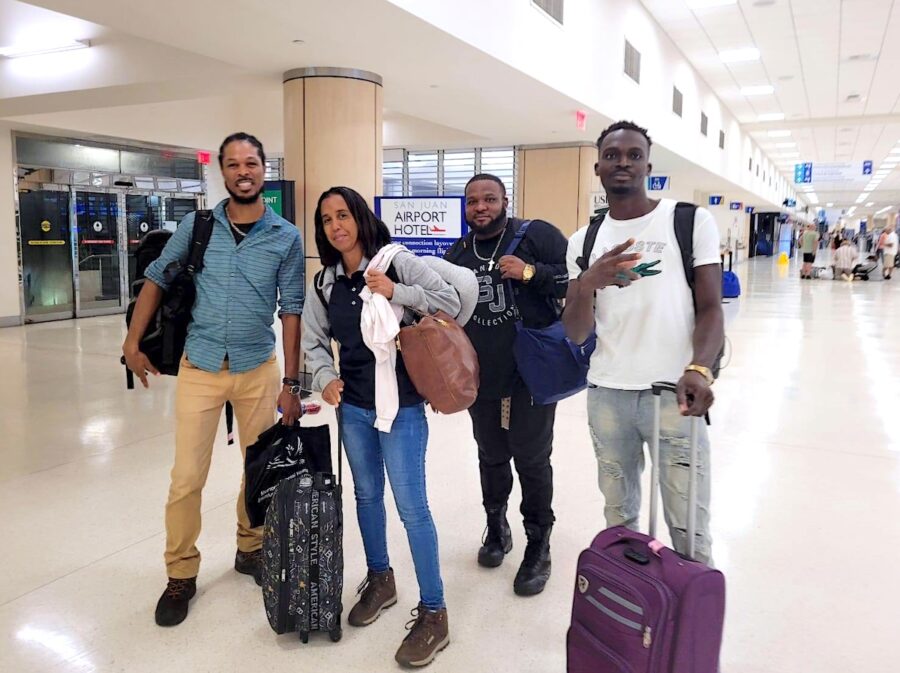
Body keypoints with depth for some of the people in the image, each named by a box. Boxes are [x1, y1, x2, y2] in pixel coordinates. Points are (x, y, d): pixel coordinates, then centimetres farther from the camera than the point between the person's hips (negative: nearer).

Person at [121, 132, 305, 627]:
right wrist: (133, 342, 2)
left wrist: (291, 383, -4)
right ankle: (181, 574, 19)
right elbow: (157, 280, 9)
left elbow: (291, 311, -2)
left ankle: (250, 549, 34)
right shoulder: (197, 226, -1)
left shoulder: (287, 237, -3)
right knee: (187, 476, 2)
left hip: (259, 368, 0)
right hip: (199, 366, 0)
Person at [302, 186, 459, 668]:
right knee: (367, 494, 19)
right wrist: (325, 377, -5)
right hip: (352, 404, 6)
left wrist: (395, 293, -19)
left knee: (411, 506, -3)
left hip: (401, 403, -5)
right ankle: (379, 580, 40)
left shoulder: (395, 261, -8)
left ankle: (433, 613, 12)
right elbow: (314, 339, 12)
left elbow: (450, 302, -11)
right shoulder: (325, 283, 7)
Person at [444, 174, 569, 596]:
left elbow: (577, 279, -13)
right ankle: (496, 527, 38)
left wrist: (531, 273, -22)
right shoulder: (457, 255, 10)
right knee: (491, 456, 16)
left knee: (532, 459, 3)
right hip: (481, 377, 5)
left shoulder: (536, 236, -6)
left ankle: (538, 548, 20)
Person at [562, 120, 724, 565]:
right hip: (606, 395, 3)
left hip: (673, 393, -3)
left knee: (689, 527, 1)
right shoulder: (583, 241, 9)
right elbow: (575, 334, 2)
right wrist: (587, 284, -20)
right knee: (619, 516, 15)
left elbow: (710, 307, -4)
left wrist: (698, 369, -24)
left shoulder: (692, 221, 1)